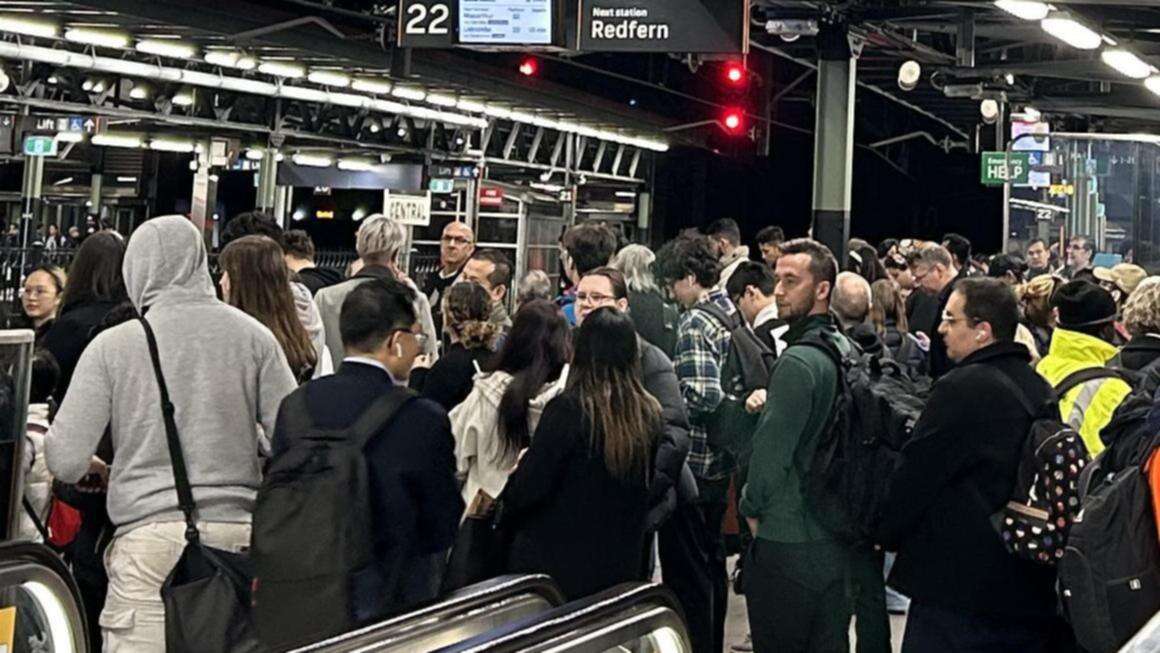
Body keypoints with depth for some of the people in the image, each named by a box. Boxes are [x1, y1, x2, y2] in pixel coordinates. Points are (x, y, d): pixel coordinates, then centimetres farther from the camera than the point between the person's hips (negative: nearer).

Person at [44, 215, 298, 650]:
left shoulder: (112, 345, 0)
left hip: (149, 536, -2)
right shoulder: (254, 337, 3)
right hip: (237, 530, 2)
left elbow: (65, 460, -2)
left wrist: (94, 468, 20)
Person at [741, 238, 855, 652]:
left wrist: (753, 506, -3)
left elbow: (771, 447, -18)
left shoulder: (797, 362, -19)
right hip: (838, 537, 8)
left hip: (787, 540, -8)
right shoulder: (845, 350, 7)